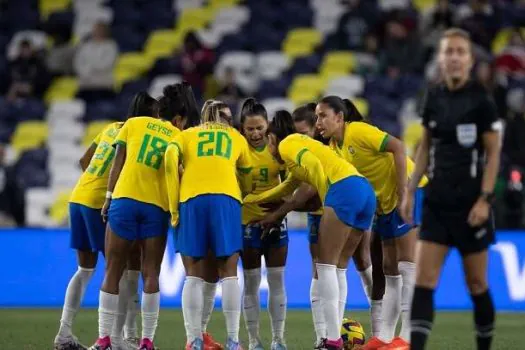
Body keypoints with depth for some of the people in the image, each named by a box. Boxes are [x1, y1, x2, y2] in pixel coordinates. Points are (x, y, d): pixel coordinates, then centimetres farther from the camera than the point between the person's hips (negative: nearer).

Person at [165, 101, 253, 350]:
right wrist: (243, 194, 50)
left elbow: (171, 158, 2)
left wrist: (173, 207, 2)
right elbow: (247, 178, 29)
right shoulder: (237, 138, 25)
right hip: (227, 198, 0)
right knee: (228, 273, 2)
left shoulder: (186, 135, 22)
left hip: (191, 199, 0)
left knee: (193, 275, 2)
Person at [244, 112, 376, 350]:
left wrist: (327, 200, -7)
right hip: (366, 190, 8)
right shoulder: (301, 143, 34)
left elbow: (312, 164, -12)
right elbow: (288, 188, 40)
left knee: (326, 265, -5)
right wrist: (254, 199, 47)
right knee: (336, 267, 14)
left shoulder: (286, 144, 8)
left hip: (344, 189, -8)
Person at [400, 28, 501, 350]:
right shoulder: (434, 98, 5)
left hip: (471, 203, -4)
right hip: (437, 201, 4)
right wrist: (411, 191, 10)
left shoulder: (481, 99, -9)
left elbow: (494, 152, -7)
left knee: (476, 284, 5)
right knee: (424, 280, -6)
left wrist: (485, 199, -14)